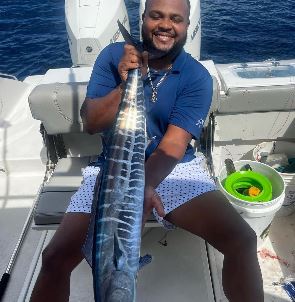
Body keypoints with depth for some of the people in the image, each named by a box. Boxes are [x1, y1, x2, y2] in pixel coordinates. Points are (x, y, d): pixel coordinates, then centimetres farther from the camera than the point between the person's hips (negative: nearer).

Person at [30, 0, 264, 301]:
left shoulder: (197, 77, -6)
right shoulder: (113, 56, -1)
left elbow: (173, 146, -16)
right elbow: (90, 124, -5)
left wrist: (144, 185, -34)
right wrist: (125, 85, -21)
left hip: (176, 167, 0)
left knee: (242, 240, -16)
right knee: (55, 257, -14)